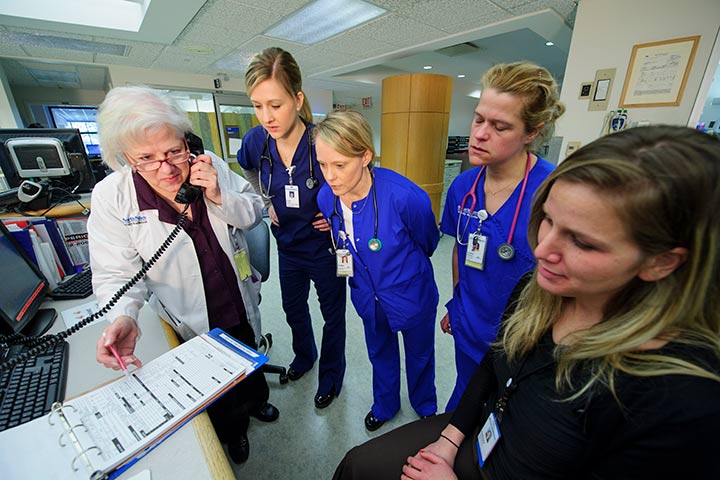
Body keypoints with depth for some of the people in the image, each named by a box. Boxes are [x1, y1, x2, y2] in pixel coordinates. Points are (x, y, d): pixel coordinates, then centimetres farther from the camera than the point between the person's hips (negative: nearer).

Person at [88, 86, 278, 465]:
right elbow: (117, 272, -14)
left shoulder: (211, 166, -15)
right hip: (192, 320, -2)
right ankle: (232, 431, 55)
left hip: (241, 304, 3)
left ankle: (255, 399, 63)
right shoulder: (111, 197, -18)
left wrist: (220, 198, -27)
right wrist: (123, 316, -33)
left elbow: (254, 212, -8)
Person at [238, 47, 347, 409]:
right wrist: (266, 202, 4)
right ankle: (304, 355, 57)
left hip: (325, 247, -5)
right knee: (293, 309, 26)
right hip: (288, 246, 5)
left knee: (333, 315, 16)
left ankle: (331, 373, 45)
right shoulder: (255, 141, -11)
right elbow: (248, 171, 14)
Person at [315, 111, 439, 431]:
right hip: (369, 296, 4)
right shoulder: (326, 198, -17)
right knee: (380, 354, 27)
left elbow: (428, 242, -11)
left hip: (411, 296, -3)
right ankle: (384, 405, 58)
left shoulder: (406, 197, -34)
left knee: (419, 356, 23)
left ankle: (426, 407, 56)